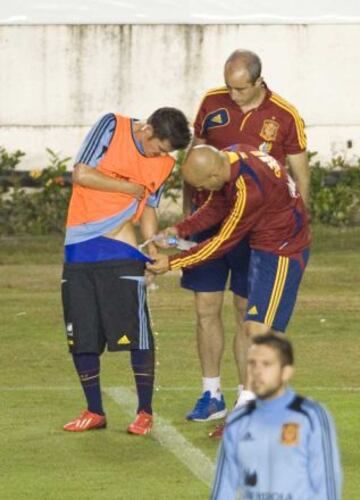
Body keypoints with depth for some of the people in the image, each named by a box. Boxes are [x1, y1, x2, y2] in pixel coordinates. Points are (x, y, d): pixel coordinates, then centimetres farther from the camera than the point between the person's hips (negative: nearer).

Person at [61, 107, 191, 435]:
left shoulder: (164, 163, 7)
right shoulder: (112, 127, -2)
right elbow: (81, 174, -9)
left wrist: (152, 246, -2)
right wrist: (131, 188, -6)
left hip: (121, 252, 1)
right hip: (79, 251, -1)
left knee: (136, 334, -5)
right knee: (80, 337, 2)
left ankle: (145, 412, 7)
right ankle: (94, 412, 16)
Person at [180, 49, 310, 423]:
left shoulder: (285, 118, -6)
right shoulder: (212, 103, 2)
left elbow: (301, 180, 1)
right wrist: (187, 211, 10)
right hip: (209, 219, 3)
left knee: (247, 313, 1)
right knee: (206, 308, 4)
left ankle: (246, 399, 8)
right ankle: (211, 395, 15)